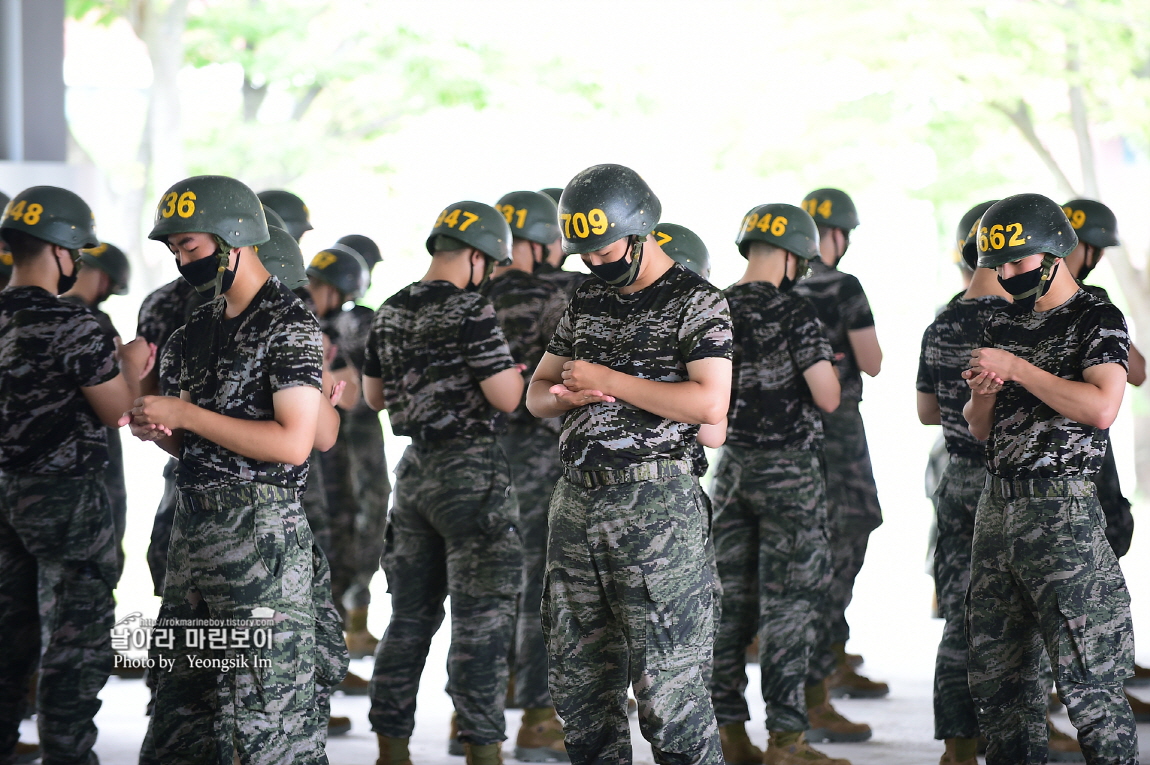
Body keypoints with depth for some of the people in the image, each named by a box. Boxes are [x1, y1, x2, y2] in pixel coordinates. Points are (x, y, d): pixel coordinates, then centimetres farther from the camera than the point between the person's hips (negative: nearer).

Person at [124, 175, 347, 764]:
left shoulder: (289, 326, -10)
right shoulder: (199, 329, 16)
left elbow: (294, 442, -18)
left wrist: (186, 416, -15)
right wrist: (160, 433, 0)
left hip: (261, 531, -9)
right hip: (193, 524, 9)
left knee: (271, 717, -7)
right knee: (181, 697, 13)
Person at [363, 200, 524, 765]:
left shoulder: (390, 313, 8)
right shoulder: (470, 311, -15)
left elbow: (374, 396, 19)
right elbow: (505, 399, -16)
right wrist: (514, 371, 4)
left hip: (416, 469, 7)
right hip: (472, 471, -7)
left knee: (410, 615, 13)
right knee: (482, 620, -3)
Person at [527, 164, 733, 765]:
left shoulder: (696, 303, -4)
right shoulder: (587, 302, 16)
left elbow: (710, 404, -17)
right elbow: (536, 394, 23)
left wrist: (608, 380, -14)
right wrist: (568, 396, -2)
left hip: (655, 505, -7)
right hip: (575, 501, 7)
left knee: (667, 687, -8)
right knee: (577, 682, 10)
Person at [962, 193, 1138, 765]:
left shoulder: (1097, 320, -4)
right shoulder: (1003, 326, 16)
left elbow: (1102, 408, -21)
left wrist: (1017, 368, -16)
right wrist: (983, 393, -2)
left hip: (1062, 512, -7)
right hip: (998, 504, 7)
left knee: (1086, 677, -10)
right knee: (996, 674, 10)